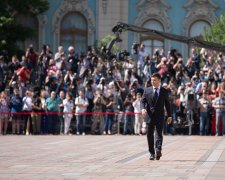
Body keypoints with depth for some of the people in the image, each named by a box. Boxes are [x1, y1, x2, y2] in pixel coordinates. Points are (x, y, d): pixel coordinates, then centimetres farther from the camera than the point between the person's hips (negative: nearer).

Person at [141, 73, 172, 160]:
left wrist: (169, 115, 8)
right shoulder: (147, 90, 8)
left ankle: (158, 150, -27)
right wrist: (143, 108, -14)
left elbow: (167, 104, 10)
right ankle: (152, 153, 10)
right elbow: (143, 100, 7)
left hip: (159, 116, -2)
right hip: (149, 115, 2)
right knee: (150, 134, 3)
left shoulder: (164, 91, 6)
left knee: (159, 133, -14)